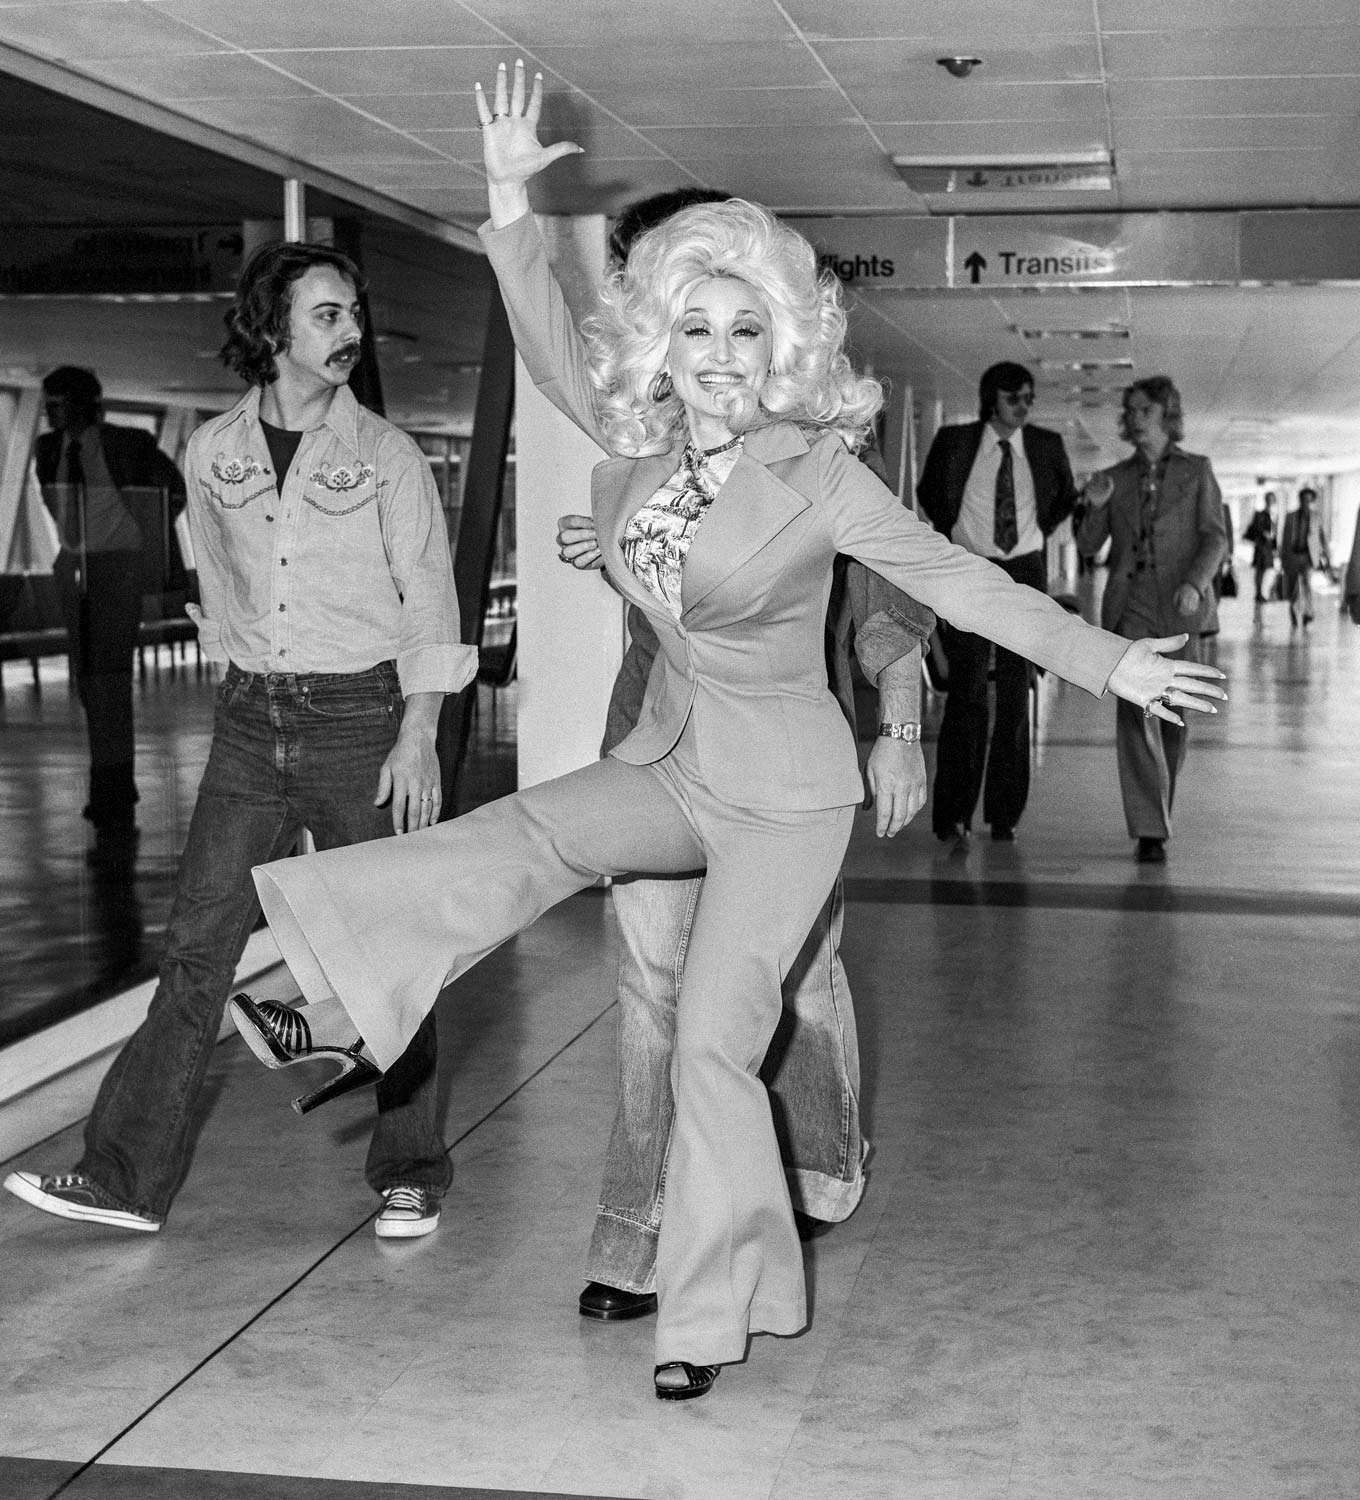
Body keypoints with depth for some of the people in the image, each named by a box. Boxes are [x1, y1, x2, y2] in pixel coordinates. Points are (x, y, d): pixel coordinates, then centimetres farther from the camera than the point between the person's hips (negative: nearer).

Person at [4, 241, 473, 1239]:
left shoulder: (387, 456, -3)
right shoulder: (213, 453, 6)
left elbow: (430, 603, -3)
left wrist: (418, 738, -10)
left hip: (363, 717, -3)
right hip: (251, 724, 3)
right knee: (197, 948, 0)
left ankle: (411, 1177, 17)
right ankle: (128, 1177, 5)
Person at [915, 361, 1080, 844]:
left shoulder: (1047, 446, 3)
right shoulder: (955, 442, -2)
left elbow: (1066, 497, 21)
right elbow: (928, 492, 17)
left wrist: (1039, 532, 11)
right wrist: (951, 534, 9)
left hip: (1025, 573, 2)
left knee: (1016, 694, 3)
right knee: (967, 691, -8)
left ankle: (1004, 813, 10)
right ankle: (953, 814, -6)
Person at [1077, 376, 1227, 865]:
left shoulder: (1197, 471, 7)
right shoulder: (1114, 479, 12)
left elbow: (1215, 537, 0)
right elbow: (1089, 546, 11)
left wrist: (1196, 583, -17)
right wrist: (1095, 508, -9)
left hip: (1180, 607, 0)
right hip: (1130, 606, 0)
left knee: (1172, 718, 6)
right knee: (1136, 711, -14)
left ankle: (1157, 816, 27)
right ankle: (1149, 831, -15)